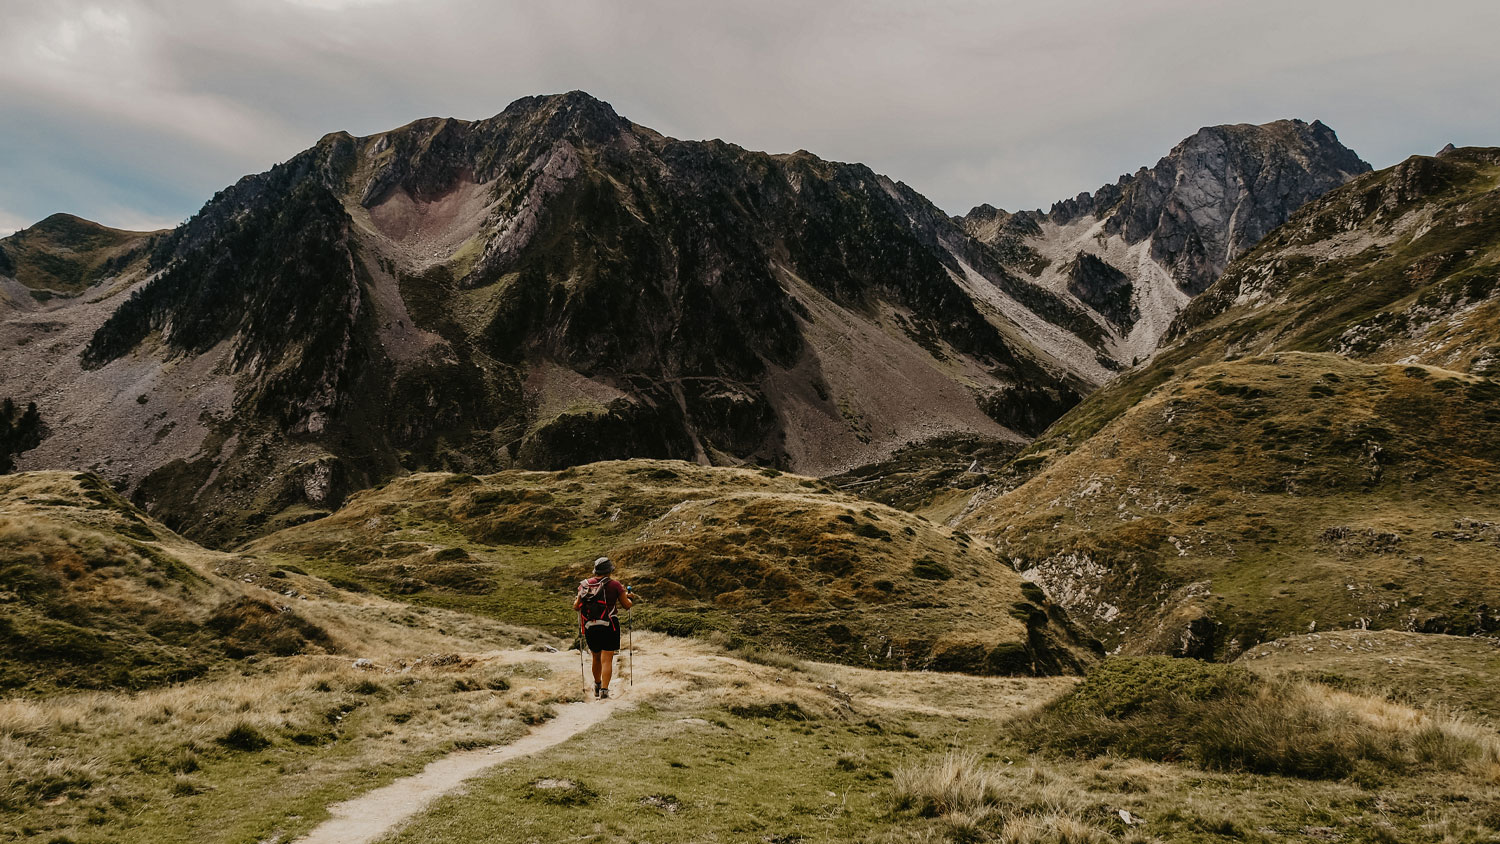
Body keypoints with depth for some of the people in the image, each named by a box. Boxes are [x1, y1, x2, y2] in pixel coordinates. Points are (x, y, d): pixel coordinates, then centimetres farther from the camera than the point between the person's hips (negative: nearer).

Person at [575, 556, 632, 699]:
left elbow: (576, 607, 5)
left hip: (590, 627, 4)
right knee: (607, 659, -2)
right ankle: (604, 690, -13)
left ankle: (597, 687, 36)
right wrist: (628, 597, 23)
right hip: (609, 627, -4)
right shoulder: (615, 585, -6)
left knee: (596, 657, 21)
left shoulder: (585, 584, 2)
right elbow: (627, 605, 1)